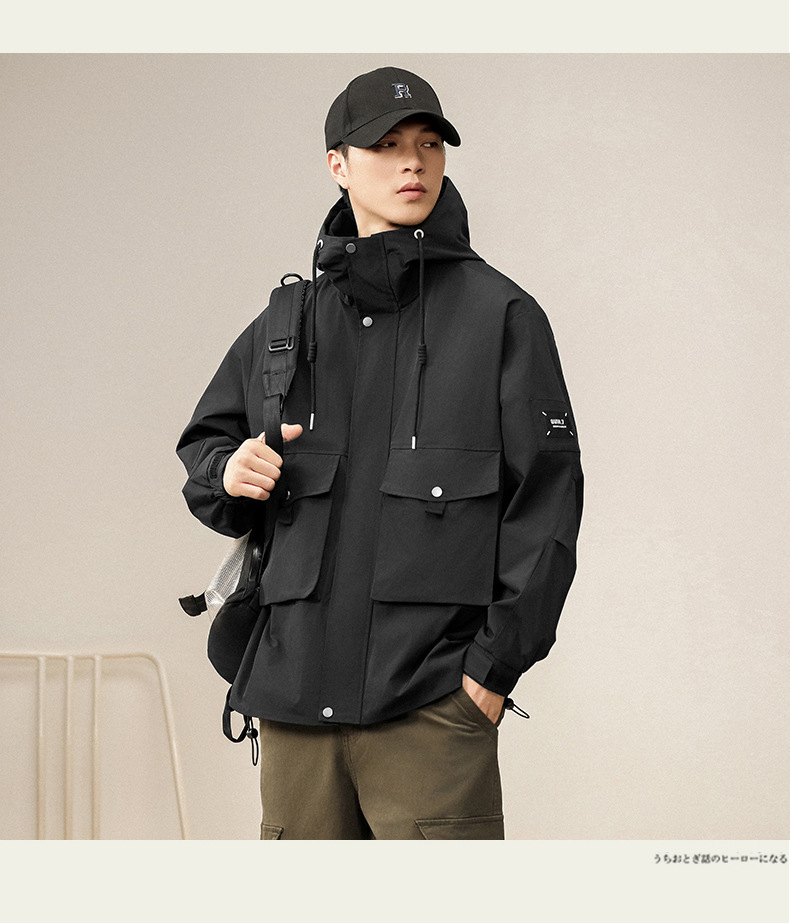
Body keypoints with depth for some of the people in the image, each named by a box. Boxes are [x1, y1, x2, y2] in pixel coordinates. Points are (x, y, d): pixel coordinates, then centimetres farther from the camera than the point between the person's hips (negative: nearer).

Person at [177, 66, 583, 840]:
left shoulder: (500, 316, 3)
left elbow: (545, 497, -1)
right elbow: (203, 445, 25)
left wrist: (496, 664, -7)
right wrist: (228, 472, 0)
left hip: (433, 695, -4)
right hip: (296, 685, 4)